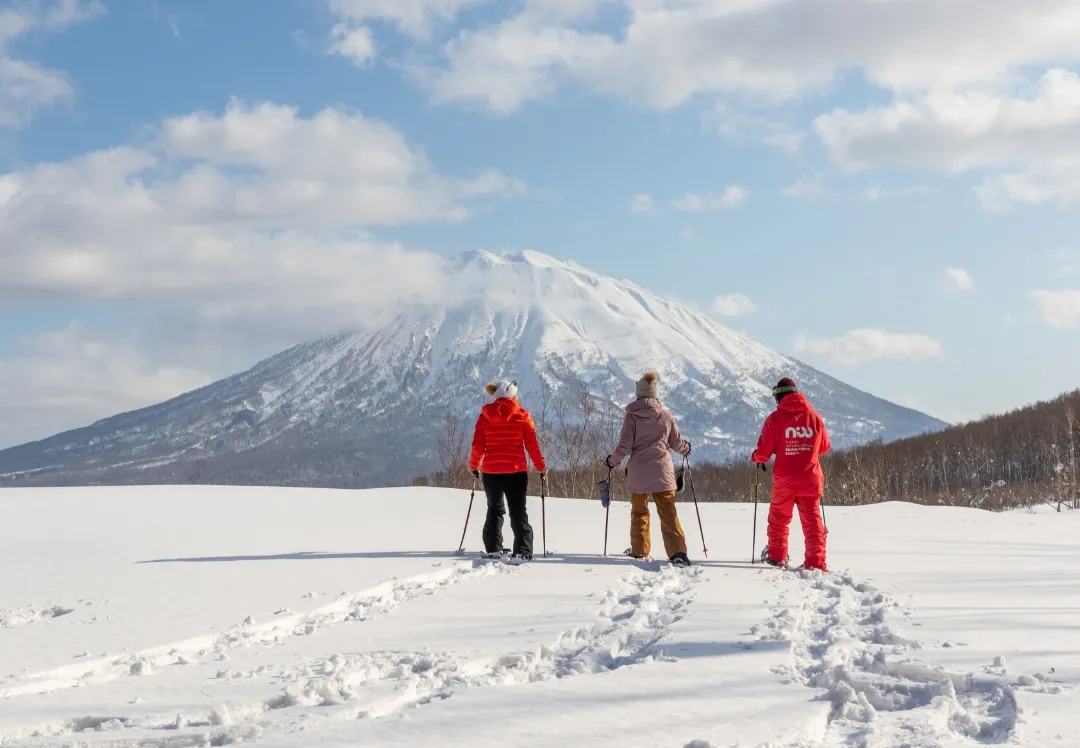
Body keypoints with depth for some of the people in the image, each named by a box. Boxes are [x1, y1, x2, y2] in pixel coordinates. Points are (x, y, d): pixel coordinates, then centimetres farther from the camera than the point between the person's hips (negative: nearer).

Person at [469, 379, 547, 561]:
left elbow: (478, 445, 2)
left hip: (490, 470, 2)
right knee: (518, 512, 4)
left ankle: (493, 548, 13)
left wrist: (474, 465, 17)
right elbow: (532, 444, -4)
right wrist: (541, 467, 7)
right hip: (516, 471, -2)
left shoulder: (485, 415, 1)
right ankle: (522, 550, -5)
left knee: (495, 510, 17)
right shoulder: (522, 415, -5)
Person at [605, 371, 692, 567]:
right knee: (668, 513, -2)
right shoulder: (666, 415, 1)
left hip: (638, 472, -1)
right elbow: (677, 443, 10)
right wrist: (686, 448, 34)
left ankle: (639, 550, 21)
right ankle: (677, 552, -15)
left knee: (639, 512, 16)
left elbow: (625, 446, -7)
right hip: (662, 472, 1)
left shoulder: (632, 416, -5)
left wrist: (612, 461, 11)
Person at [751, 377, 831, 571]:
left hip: (784, 480, -1)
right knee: (812, 521, 3)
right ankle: (815, 563, -6)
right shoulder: (814, 416, 2)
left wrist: (757, 458, 18)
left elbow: (764, 451, -5)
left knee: (779, 518, 18)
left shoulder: (775, 417, -6)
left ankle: (777, 556, 27)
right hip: (811, 479, 1)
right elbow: (824, 447, 13)